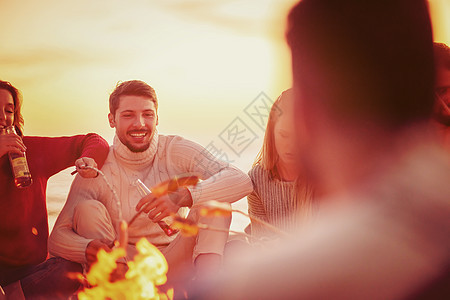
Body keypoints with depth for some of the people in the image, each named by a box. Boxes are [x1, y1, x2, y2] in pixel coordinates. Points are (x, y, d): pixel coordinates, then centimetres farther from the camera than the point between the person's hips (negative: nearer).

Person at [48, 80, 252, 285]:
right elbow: (57, 238, -13)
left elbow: (241, 182, -22)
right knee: (87, 208, -20)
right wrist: (87, 249, -38)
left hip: (176, 265, 0)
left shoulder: (175, 151, -8)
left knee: (212, 195, -19)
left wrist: (184, 197, -41)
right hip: (125, 268, 0)